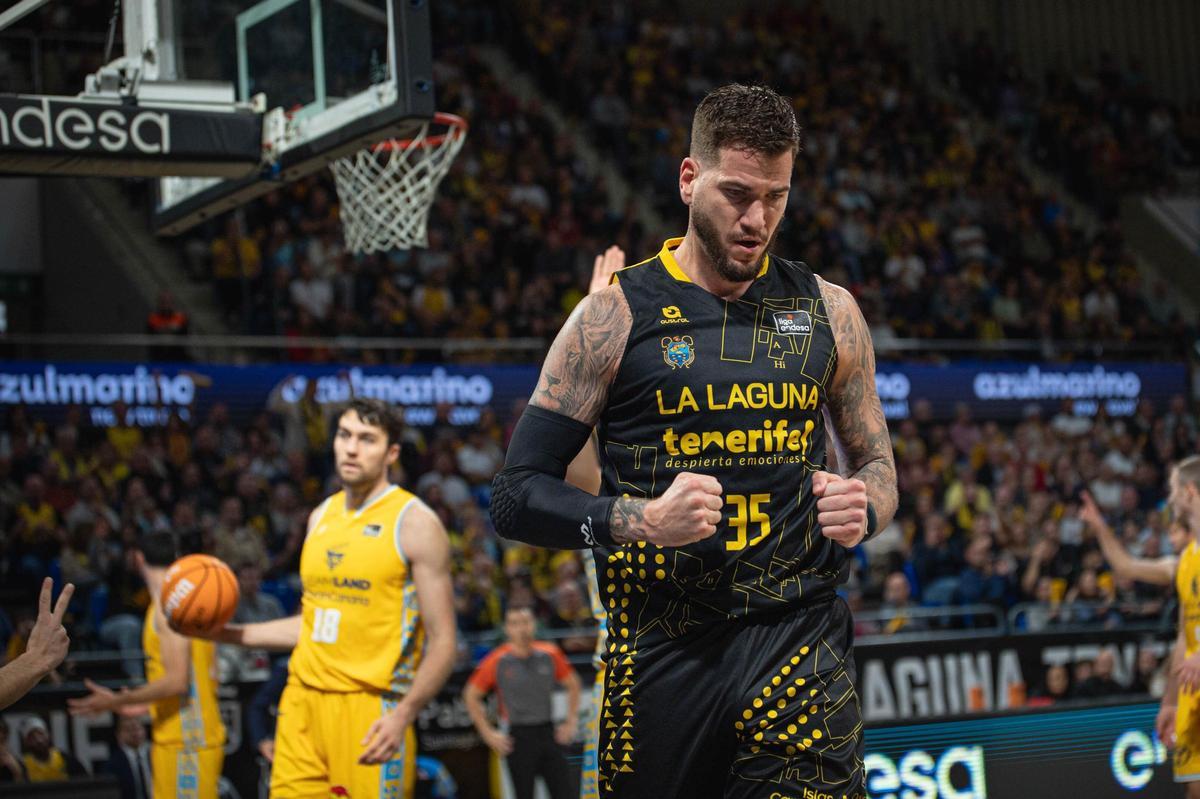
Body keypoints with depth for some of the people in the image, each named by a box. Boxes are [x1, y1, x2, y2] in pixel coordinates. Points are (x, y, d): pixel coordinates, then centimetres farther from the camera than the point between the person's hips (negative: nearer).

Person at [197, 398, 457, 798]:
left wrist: (402, 716, -21)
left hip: (371, 708, -6)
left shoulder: (414, 522, -6)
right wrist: (229, 634, 14)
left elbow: (442, 642, -9)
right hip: (303, 703, 6)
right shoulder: (322, 516, 14)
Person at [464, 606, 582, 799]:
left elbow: (572, 684, 16)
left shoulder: (550, 654, 1)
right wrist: (489, 733, -1)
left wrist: (571, 723, 9)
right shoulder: (497, 661, -5)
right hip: (519, 738, -2)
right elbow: (471, 695, 2)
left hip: (548, 733, 2)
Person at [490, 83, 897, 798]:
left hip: (799, 639, 2)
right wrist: (643, 520, -17)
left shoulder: (828, 311, 10)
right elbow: (517, 497, -1)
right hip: (663, 652, -1)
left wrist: (863, 510, -4)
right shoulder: (615, 316, 0)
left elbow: (878, 464, 20)